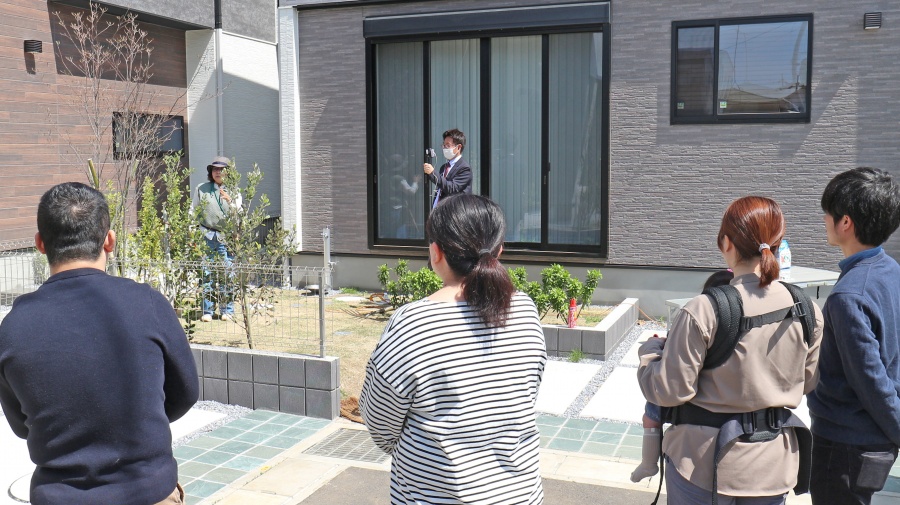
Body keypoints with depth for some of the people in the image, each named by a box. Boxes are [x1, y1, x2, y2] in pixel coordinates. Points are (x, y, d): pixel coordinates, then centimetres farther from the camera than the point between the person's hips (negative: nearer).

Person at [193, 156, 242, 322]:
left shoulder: (233, 191, 11)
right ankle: (207, 311, 4)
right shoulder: (201, 189, 12)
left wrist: (230, 201, -16)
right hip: (206, 237, 1)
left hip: (226, 238, 0)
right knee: (206, 273, -2)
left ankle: (227, 310, 6)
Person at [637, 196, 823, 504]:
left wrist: (649, 352, 1)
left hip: (706, 465, -4)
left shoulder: (702, 312, -22)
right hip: (773, 467, 4)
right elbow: (807, 382, 8)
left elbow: (670, 391, -17)